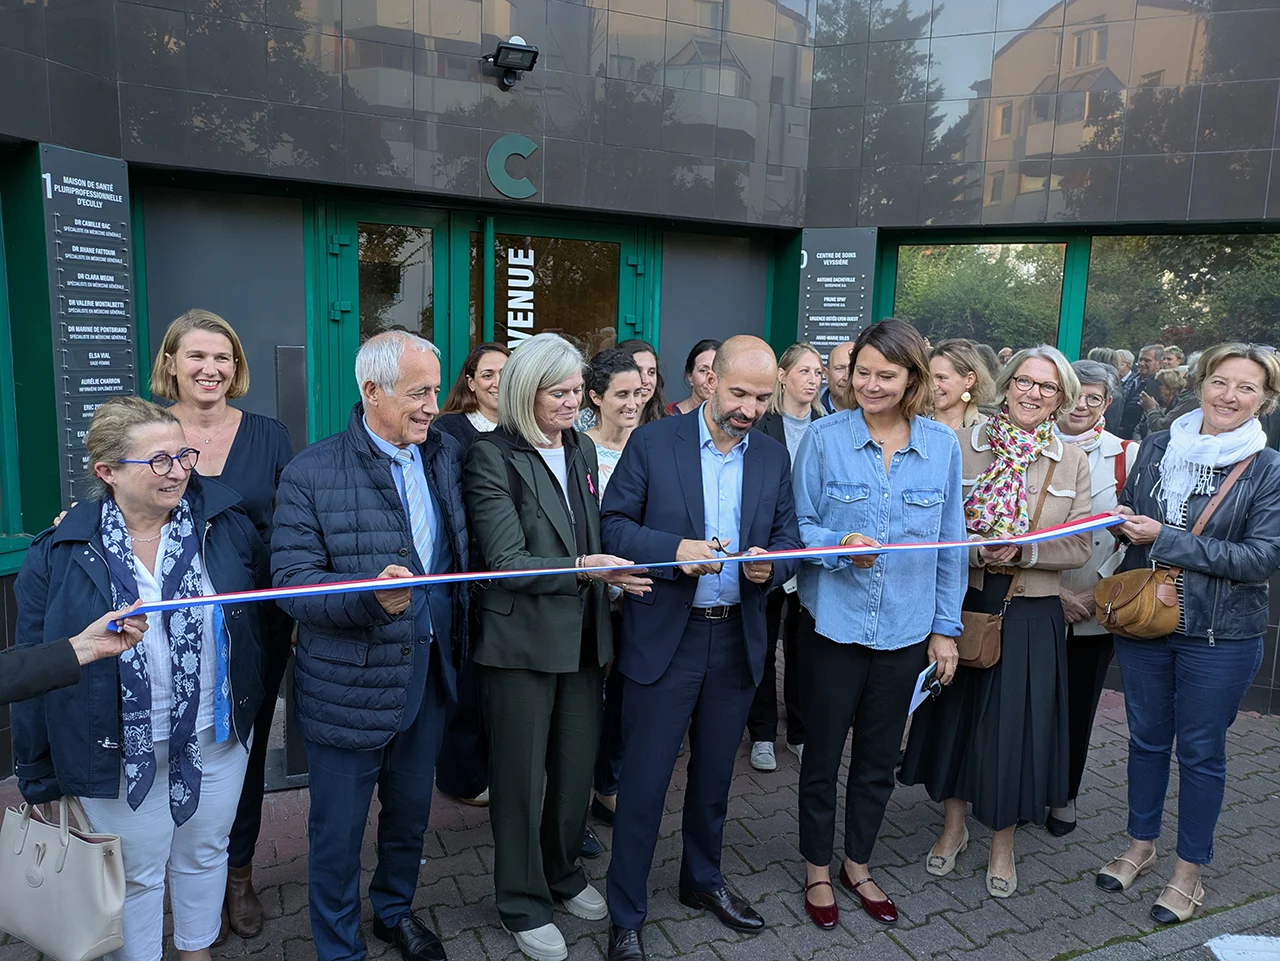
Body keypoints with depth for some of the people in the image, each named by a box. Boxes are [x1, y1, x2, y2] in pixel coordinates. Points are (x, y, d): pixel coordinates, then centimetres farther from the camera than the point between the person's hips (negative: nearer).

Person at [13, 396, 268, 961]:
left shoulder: (227, 526, -9)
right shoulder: (59, 554, -12)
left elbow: (266, 612, 1)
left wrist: (251, 698, -2)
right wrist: (40, 779, 0)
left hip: (218, 739, 2)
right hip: (120, 752, -2)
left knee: (205, 855, 23)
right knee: (136, 874, 17)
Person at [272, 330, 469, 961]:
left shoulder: (447, 455, 2)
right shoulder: (311, 473, -14)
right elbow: (290, 578, -18)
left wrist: (456, 647, 0)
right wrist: (373, 597, -33)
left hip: (429, 672, 5)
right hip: (351, 685, -5)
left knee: (412, 810, 23)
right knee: (338, 830, 13)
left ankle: (395, 909, 50)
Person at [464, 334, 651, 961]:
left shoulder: (582, 448, 8)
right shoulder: (491, 457, -12)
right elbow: (506, 561, -17)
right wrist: (583, 569, -26)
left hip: (583, 637, 6)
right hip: (521, 641, -6)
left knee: (577, 767, 17)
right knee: (521, 777, 9)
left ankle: (563, 876, 41)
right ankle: (524, 904, 30)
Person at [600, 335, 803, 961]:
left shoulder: (774, 456, 5)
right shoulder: (652, 444, -7)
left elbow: (789, 537, 6)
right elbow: (612, 526, -7)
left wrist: (771, 563, -16)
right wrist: (675, 549, -23)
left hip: (738, 639, 4)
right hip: (664, 637, -4)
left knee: (714, 773, 20)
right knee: (644, 780, 4)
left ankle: (703, 880, 43)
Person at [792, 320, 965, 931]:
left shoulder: (942, 446, 0)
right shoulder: (824, 438, -7)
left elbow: (951, 546, 5)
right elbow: (800, 526, -4)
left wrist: (946, 627, 4)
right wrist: (841, 546, -24)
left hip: (906, 629, 2)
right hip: (834, 623, -2)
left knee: (879, 759, 17)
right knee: (823, 753, 12)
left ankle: (857, 866, 39)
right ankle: (818, 869, 34)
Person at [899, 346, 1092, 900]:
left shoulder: (1072, 462, 2)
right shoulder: (963, 446, -1)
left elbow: (1078, 548, -2)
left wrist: (1021, 550, -18)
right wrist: (980, 548, -22)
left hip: (1031, 613, 0)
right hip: (964, 601, 0)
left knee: (1014, 723, 7)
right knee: (954, 710, 11)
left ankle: (1002, 843, 29)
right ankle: (953, 826, 34)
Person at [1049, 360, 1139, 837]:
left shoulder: (1127, 456, -1)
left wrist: (1098, 592, -10)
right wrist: (1053, 590, -11)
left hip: (1095, 612, 0)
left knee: (1078, 705, 11)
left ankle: (1064, 795, 31)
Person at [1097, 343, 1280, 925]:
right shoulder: (1157, 447, 3)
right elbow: (1125, 512, 14)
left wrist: (1165, 538, -21)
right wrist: (1122, 522, -10)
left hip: (1219, 635, -3)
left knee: (1201, 751, 10)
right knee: (1146, 738, 17)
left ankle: (1188, 870, 28)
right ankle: (1141, 845, 36)